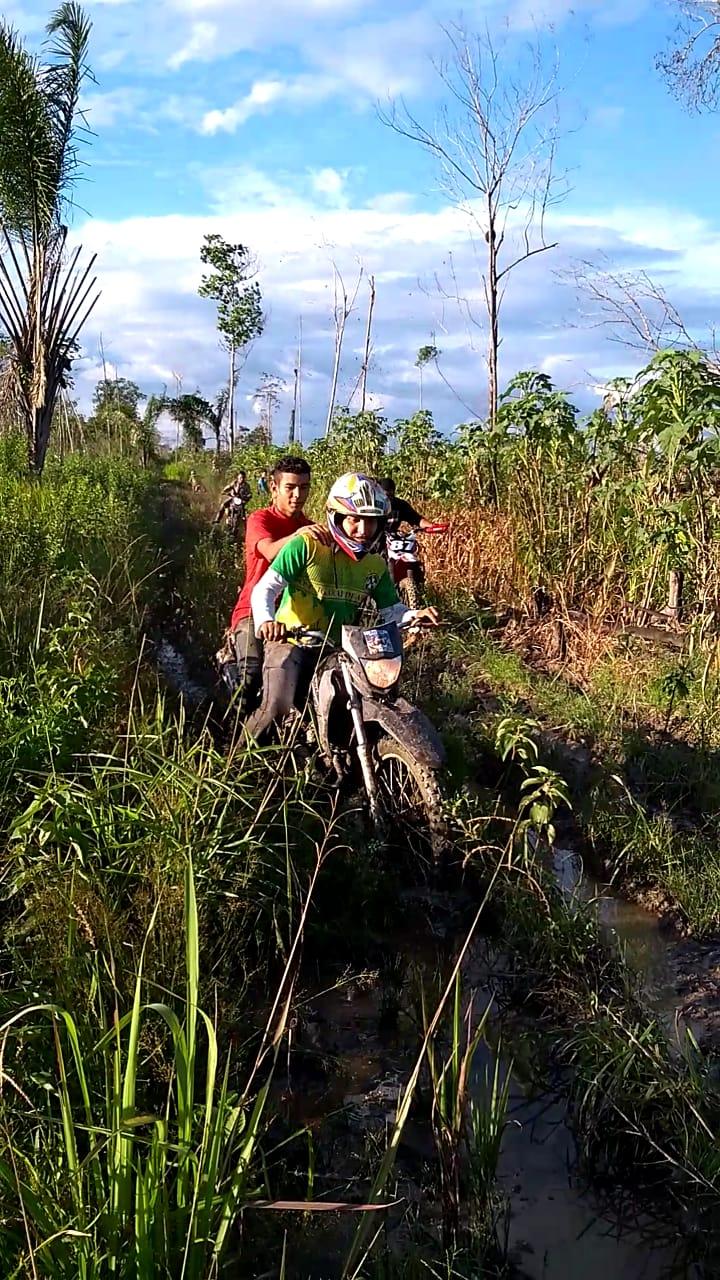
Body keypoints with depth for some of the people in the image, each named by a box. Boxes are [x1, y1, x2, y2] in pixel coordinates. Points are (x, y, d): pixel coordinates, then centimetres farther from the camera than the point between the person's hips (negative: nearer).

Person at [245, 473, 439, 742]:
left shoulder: (376, 565, 4)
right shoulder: (308, 544, -13)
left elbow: (391, 610, 4)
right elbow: (265, 587, -18)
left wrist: (414, 615, -19)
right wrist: (265, 620, -39)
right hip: (290, 641, -5)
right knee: (277, 705, -27)